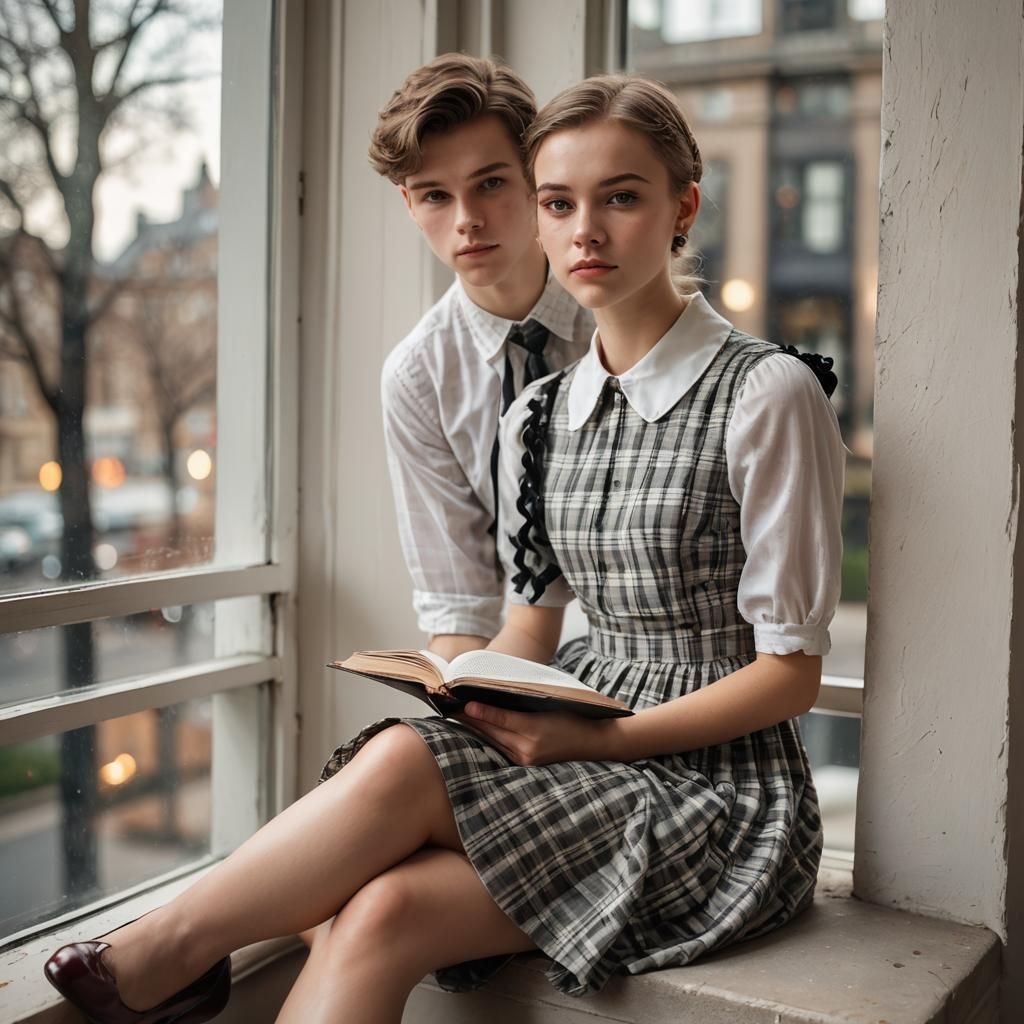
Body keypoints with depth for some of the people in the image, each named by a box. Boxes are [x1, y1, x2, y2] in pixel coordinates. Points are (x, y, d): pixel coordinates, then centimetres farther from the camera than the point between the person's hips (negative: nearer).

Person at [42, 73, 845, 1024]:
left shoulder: (768, 394, -10)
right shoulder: (538, 416, 9)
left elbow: (790, 671, -10)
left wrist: (599, 739, -19)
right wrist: (478, 698, -8)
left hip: (719, 779, -4)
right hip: (579, 743, 5)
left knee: (401, 768, -26)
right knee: (380, 916, -26)